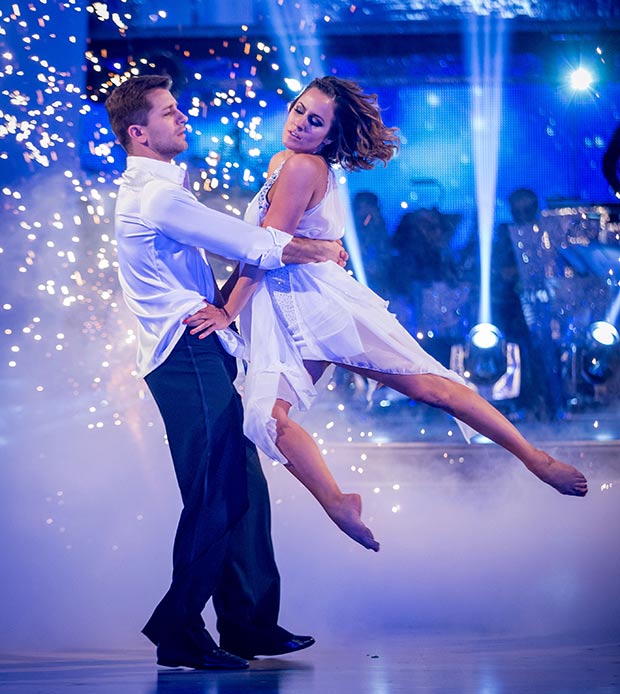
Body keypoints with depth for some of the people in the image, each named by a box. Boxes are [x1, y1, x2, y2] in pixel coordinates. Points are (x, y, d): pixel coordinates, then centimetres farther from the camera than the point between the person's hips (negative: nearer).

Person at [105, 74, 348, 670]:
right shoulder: (157, 195, -12)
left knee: (243, 490, 9)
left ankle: (250, 626, 12)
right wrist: (322, 252, 3)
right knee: (216, 497, -11)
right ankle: (178, 631, -6)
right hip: (189, 355, -10)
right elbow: (251, 243, -10)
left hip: (200, 357, 10)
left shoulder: (151, 189, 23)